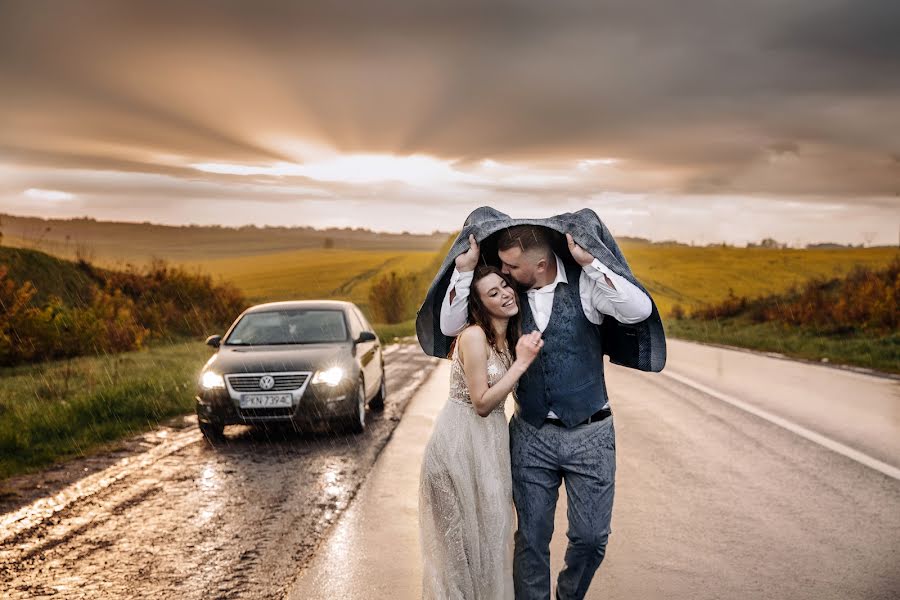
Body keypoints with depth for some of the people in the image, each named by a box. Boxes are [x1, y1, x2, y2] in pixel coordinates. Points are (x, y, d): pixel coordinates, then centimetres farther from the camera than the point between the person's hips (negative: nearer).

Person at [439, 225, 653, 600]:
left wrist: (589, 262, -27)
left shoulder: (585, 283, -9)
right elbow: (450, 327, -1)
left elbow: (640, 309, -23)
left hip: (589, 433, -2)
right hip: (531, 436, 2)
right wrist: (465, 268, -13)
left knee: (591, 537, 5)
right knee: (531, 538, 8)